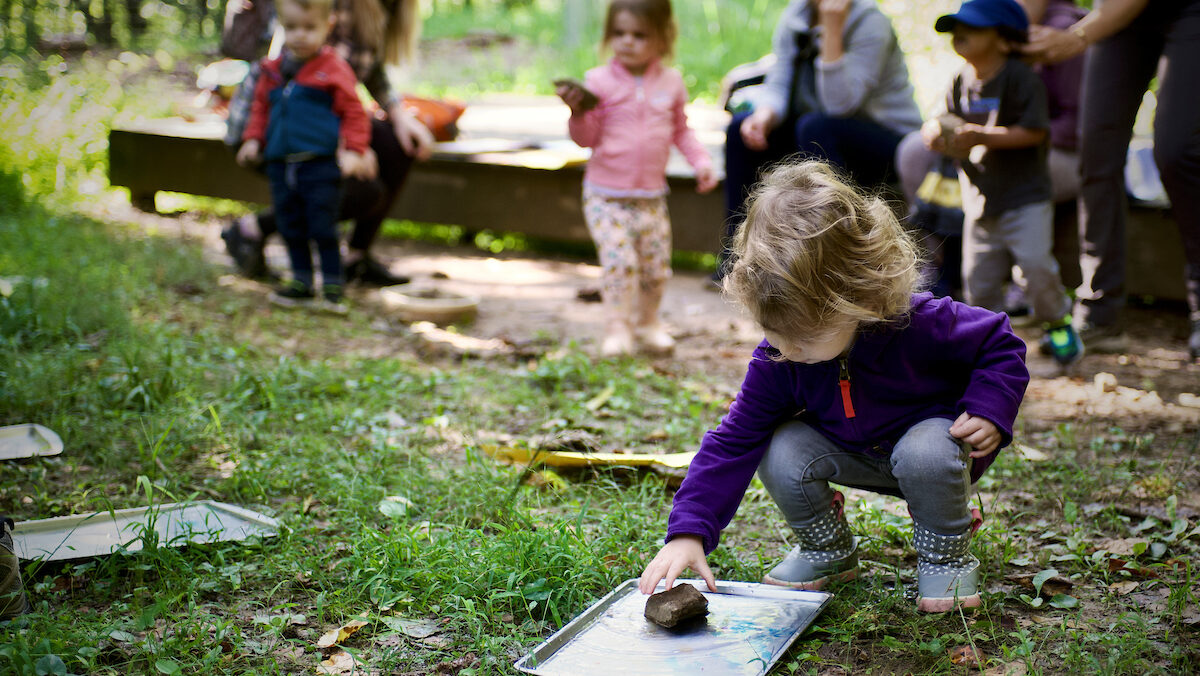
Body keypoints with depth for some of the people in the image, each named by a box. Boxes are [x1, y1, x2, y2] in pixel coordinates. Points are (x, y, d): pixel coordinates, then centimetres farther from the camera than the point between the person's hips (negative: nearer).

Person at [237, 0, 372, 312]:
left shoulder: (333, 70, -6)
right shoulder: (272, 71, 11)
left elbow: (353, 112, -5)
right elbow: (261, 107, 23)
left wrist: (353, 151, -14)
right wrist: (253, 139, 10)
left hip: (320, 167, -6)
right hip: (281, 165, 6)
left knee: (322, 227, -4)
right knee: (291, 228, 12)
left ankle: (333, 285, 8)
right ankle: (301, 281, 24)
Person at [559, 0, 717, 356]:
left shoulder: (671, 82, 3)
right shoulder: (599, 81, -6)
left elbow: (681, 130, 16)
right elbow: (587, 138, -5)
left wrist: (701, 161, 4)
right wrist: (578, 112, -23)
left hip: (652, 196, 3)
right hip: (606, 194, -3)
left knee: (657, 265, 7)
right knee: (619, 260, -17)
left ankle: (647, 321, 29)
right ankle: (617, 328, -3)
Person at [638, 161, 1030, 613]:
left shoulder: (922, 325, -33)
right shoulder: (776, 359, -23)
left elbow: (1000, 344, -14)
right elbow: (734, 441, -19)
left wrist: (990, 410, -31)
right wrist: (688, 532, -29)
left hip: (933, 429, -3)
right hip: (853, 452, 3)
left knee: (924, 453, -38)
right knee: (780, 454, -24)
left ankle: (947, 554, -7)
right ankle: (827, 550, 4)